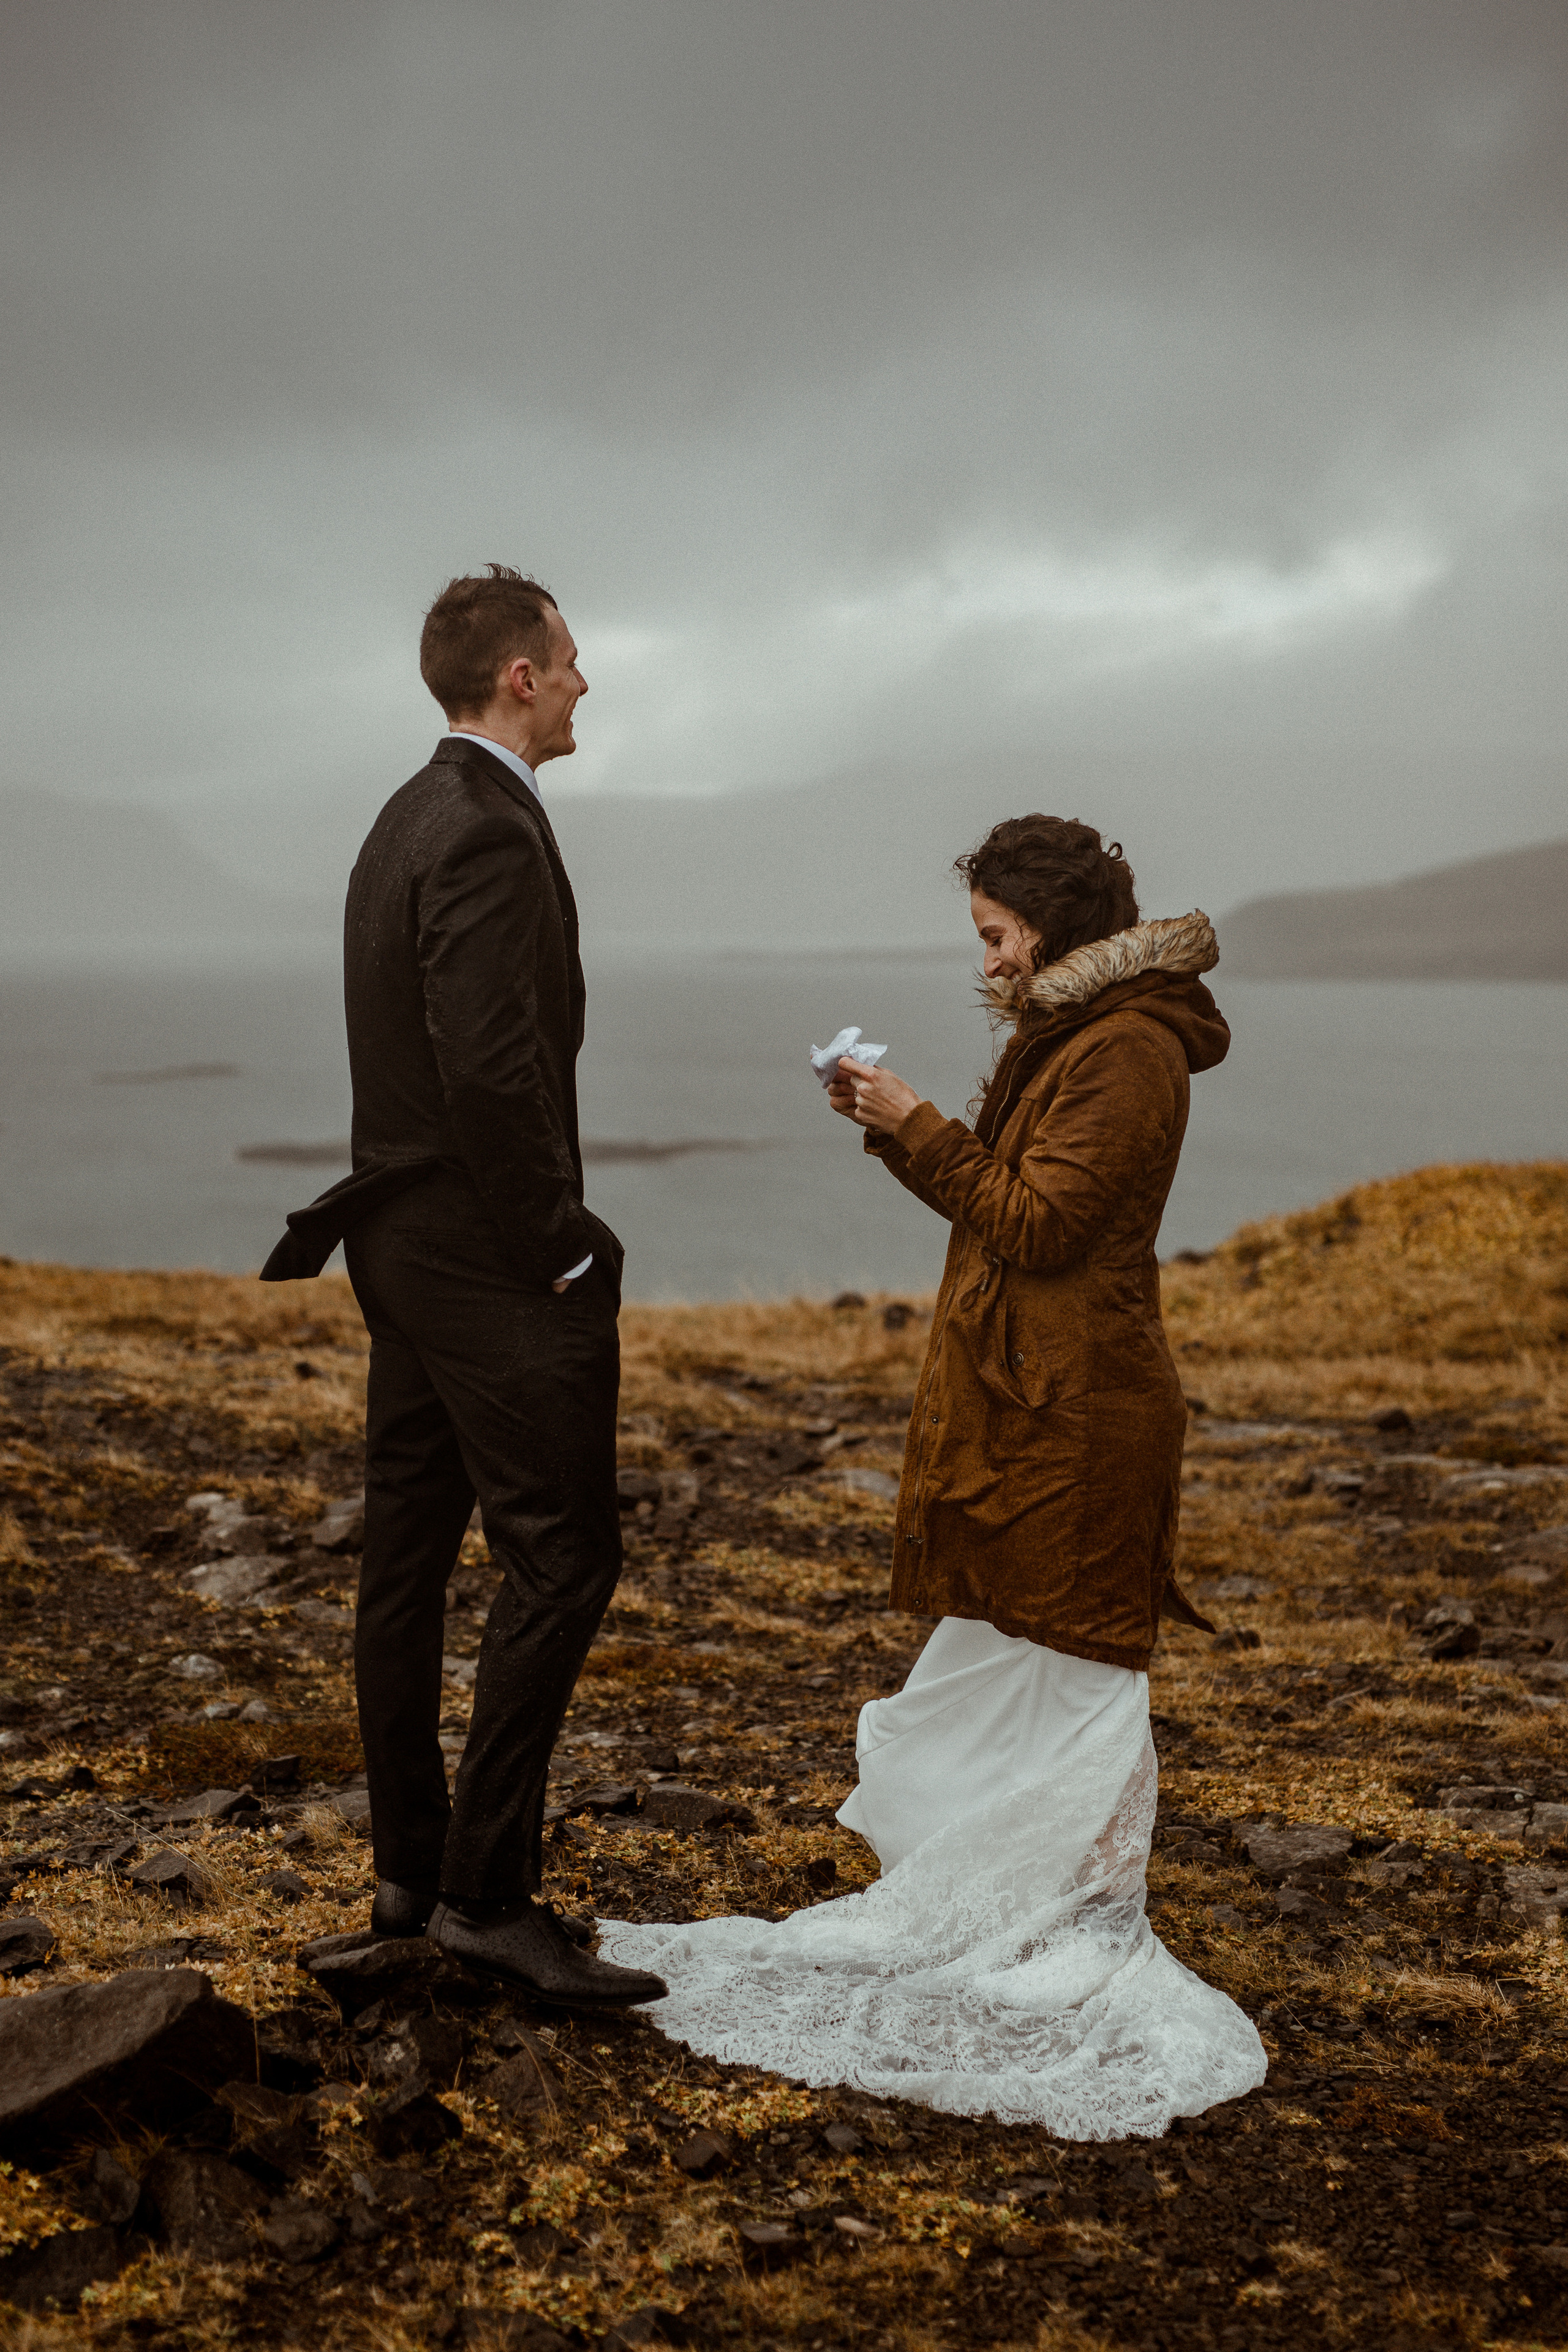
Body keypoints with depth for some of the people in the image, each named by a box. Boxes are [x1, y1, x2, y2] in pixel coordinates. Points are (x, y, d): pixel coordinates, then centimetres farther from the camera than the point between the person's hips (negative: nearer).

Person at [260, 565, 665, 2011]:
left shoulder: (408, 821, 15)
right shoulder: (492, 834, -16)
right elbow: (492, 1071, -25)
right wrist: (562, 1250, -16)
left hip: (405, 1242, 10)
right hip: (486, 1259, -10)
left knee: (409, 1559, 12)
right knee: (563, 1552, -7)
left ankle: (412, 1875, 21)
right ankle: (489, 1893, -4)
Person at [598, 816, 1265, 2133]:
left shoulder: (1126, 1051, -16)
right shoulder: (1073, 1036, 16)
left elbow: (1036, 1227, -20)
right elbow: (1007, 1201, 15)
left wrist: (920, 1128, -14)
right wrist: (897, 1134, 4)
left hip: (1072, 1415, -10)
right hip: (1026, 1396, 10)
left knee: (1060, 1664, -2)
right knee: (1012, 1657, 14)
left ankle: (1081, 1939, 9)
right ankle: (1014, 1914, 24)